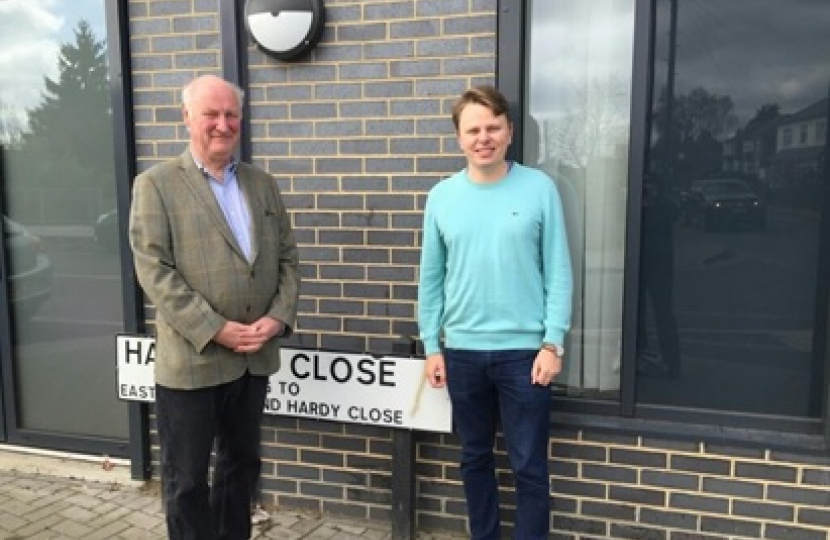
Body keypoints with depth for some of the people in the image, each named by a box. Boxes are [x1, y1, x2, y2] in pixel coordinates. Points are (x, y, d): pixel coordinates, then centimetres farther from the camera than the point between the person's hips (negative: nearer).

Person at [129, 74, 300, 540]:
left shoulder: (263, 183, 10)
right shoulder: (156, 185, -4)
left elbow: (288, 258, 8)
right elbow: (154, 270, -12)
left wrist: (278, 318, -8)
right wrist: (216, 330, -19)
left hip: (255, 357, 5)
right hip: (191, 360, -4)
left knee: (241, 463, 20)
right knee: (186, 478, 9)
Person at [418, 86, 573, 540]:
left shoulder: (539, 188, -4)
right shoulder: (442, 196, 2)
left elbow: (558, 273, -4)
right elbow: (431, 279, 5)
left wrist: (552, 343, -9)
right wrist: (431, 347, 4)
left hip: (523, 350, -2)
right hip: (462, 351, 3)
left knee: (529, 466, 6)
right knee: (475, 458, 17)